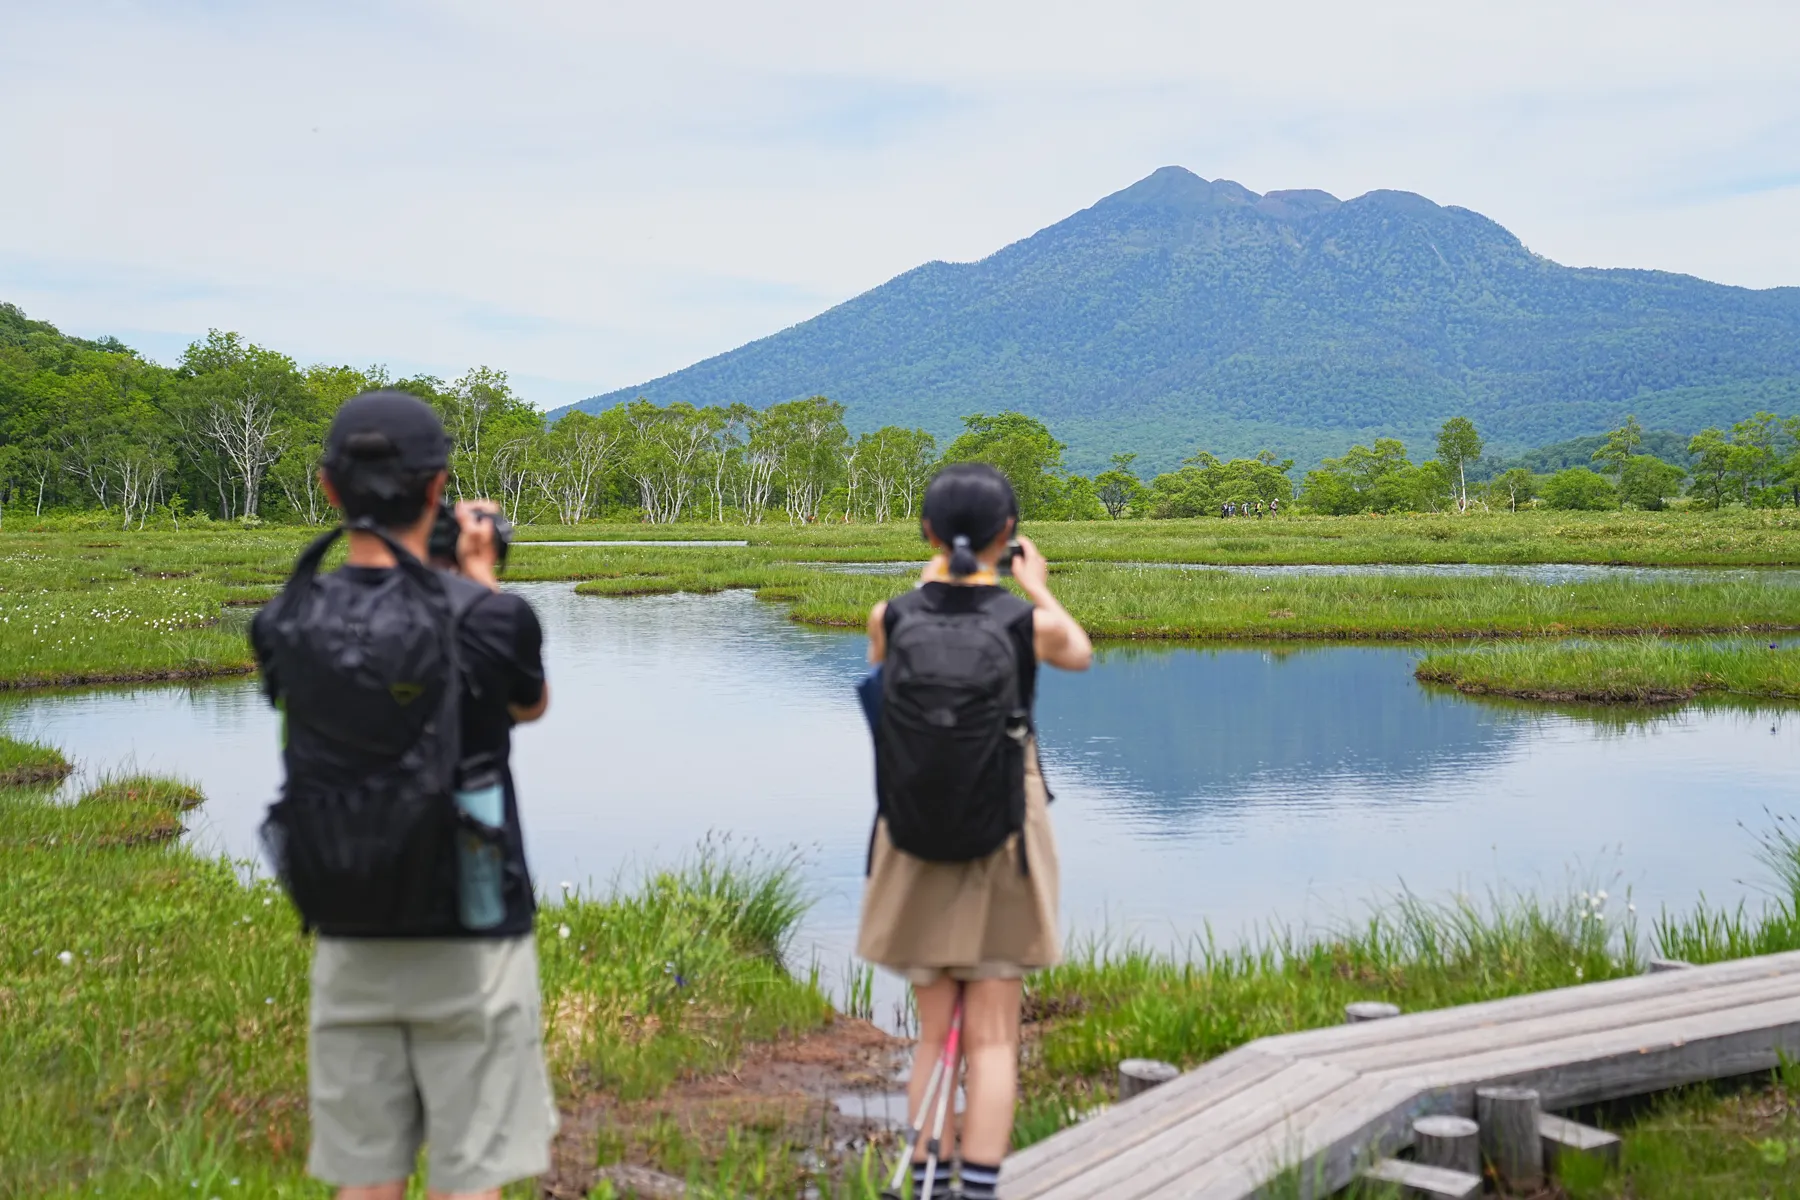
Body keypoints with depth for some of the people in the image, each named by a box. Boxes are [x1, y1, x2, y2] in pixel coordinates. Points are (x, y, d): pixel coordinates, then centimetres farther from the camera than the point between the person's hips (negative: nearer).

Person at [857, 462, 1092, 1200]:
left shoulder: (890, 619, -8)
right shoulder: (1031, 623, -11)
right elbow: (1079, 656, 13)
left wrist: (933, 584, 24)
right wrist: (1038, 589, 26)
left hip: (915, 847, 2)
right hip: (1004, 844, -2)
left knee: (933, 1034, 14)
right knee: (992, 1038, 4)